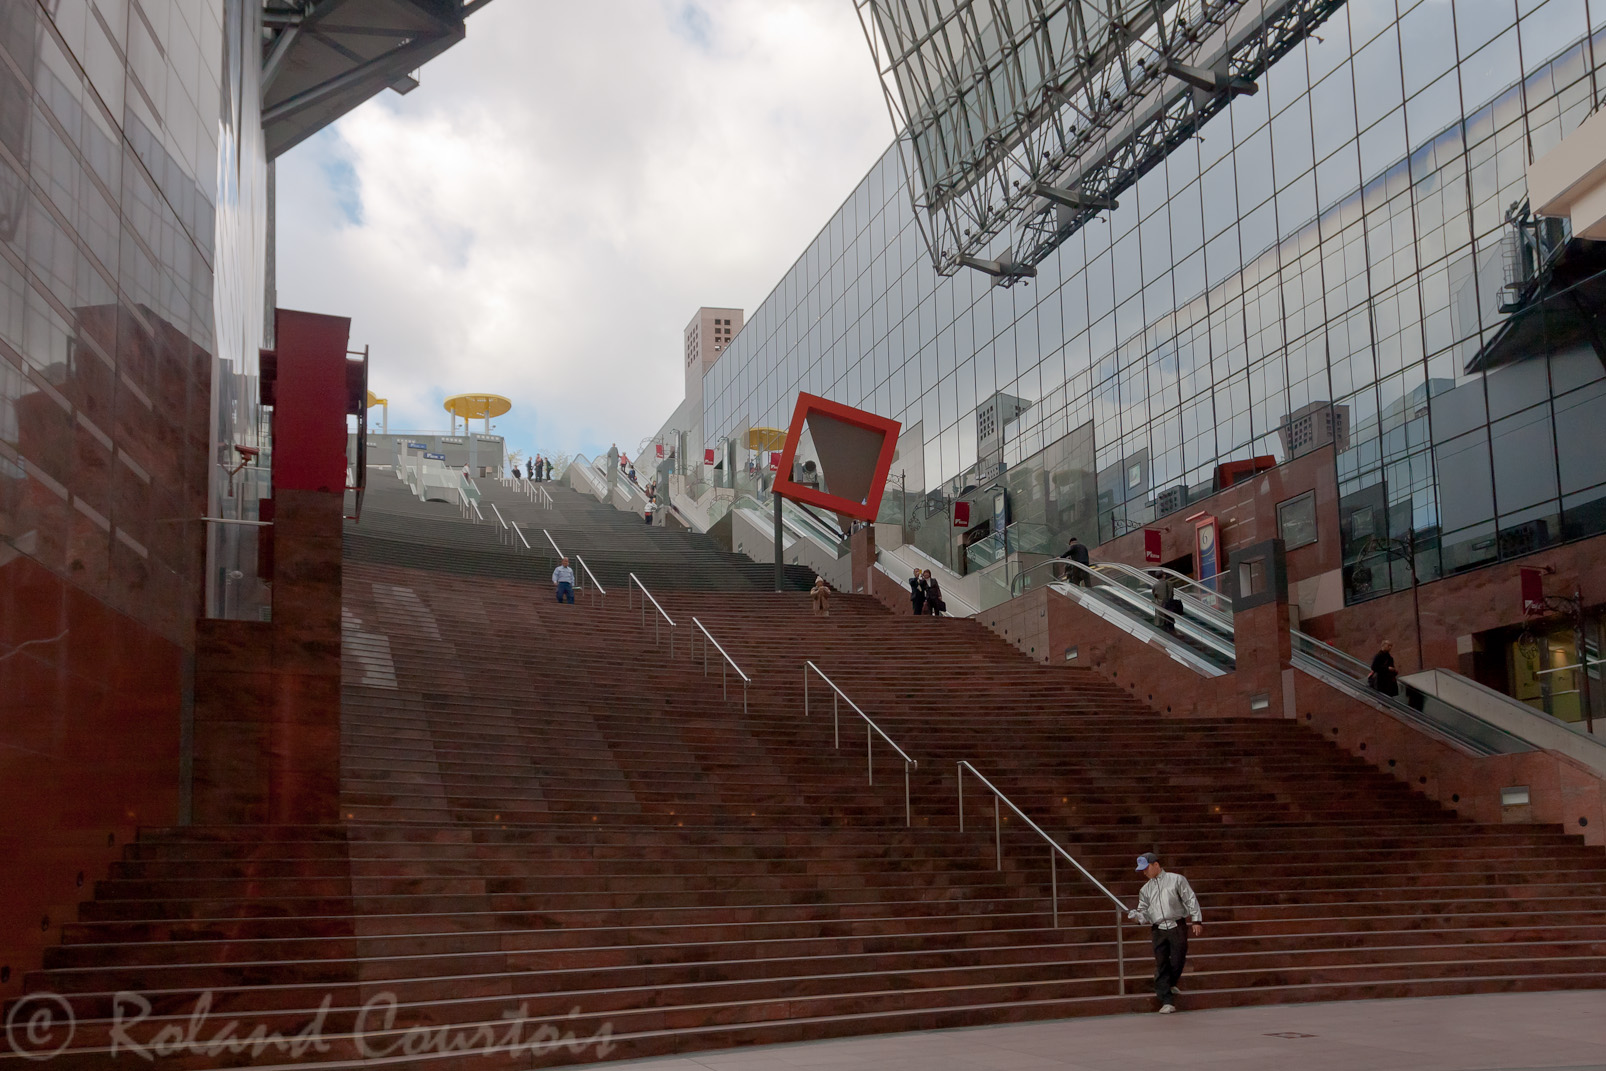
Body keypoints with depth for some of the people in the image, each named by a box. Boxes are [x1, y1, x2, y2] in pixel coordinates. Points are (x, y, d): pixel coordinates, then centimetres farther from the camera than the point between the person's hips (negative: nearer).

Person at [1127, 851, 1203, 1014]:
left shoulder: (1176, 880, 4)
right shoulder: (1146, 889, 14)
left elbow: (1190, 900, 3)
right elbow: (1144, 911, 13)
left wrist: (1196, 920, -4)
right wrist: (1137, 916, -10)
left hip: (1177, 928, -3)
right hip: (1158, 930, 3)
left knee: (1177, 961, 0)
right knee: (1161, 965, -4)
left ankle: (1170, 984, 30)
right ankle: (1167, 1001, -2)